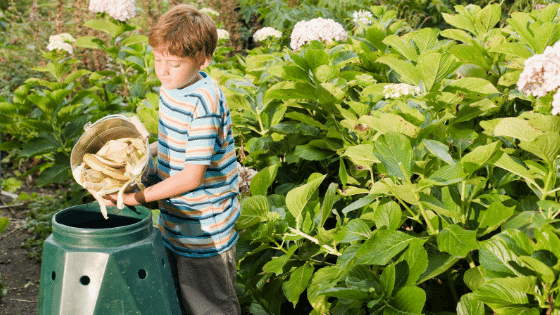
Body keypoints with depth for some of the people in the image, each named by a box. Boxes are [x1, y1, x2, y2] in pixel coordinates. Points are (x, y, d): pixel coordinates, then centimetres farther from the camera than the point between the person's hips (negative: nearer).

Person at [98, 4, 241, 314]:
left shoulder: (204, 102, -25)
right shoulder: (170, 89, 2)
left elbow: (192, 176, -25)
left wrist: (138, 197, -20)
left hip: (204, 232, -8)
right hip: (176, 225, 8)